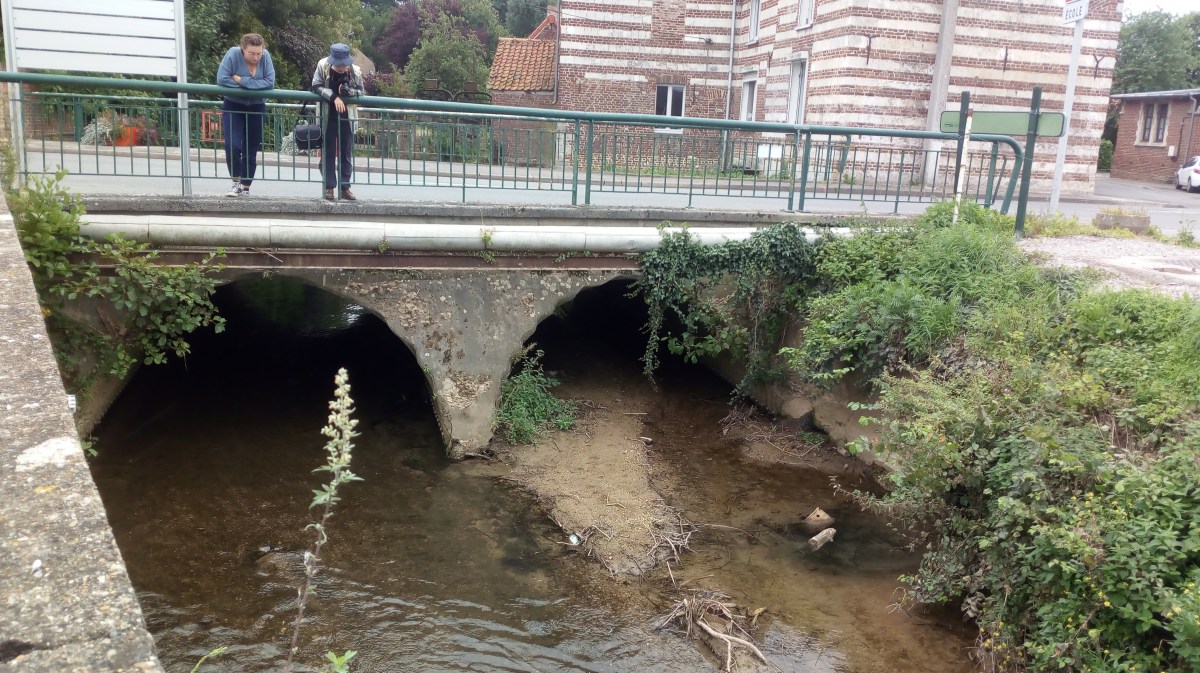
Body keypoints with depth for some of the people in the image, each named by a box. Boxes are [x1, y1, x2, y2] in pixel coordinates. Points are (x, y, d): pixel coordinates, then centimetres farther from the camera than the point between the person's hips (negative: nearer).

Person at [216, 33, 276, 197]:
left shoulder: (265, 56, -13)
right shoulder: (233, 54, -18)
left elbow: (270, 82, -21)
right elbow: (222, 79, -23)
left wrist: (242, 81, -24)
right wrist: (254, 85, -19)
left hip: (256, 108, 2)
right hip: (233, 106, -2)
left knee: (251, 151, 5)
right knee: (232, 146, -16)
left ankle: (245, 188, 18)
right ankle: (237, 182, 4)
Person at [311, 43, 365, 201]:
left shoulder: (355, 71, -10)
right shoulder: (323, 65, -12)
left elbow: (361, 92, -2)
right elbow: (316, 87, -13)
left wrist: (349, 91, -22)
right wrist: (334, 96, -25)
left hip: (347, 115, 1)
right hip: (328, 115, -1)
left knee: (346, 152, 4)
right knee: (328, 152, 1)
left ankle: (344, 187, 11)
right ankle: (329, 187, 5)